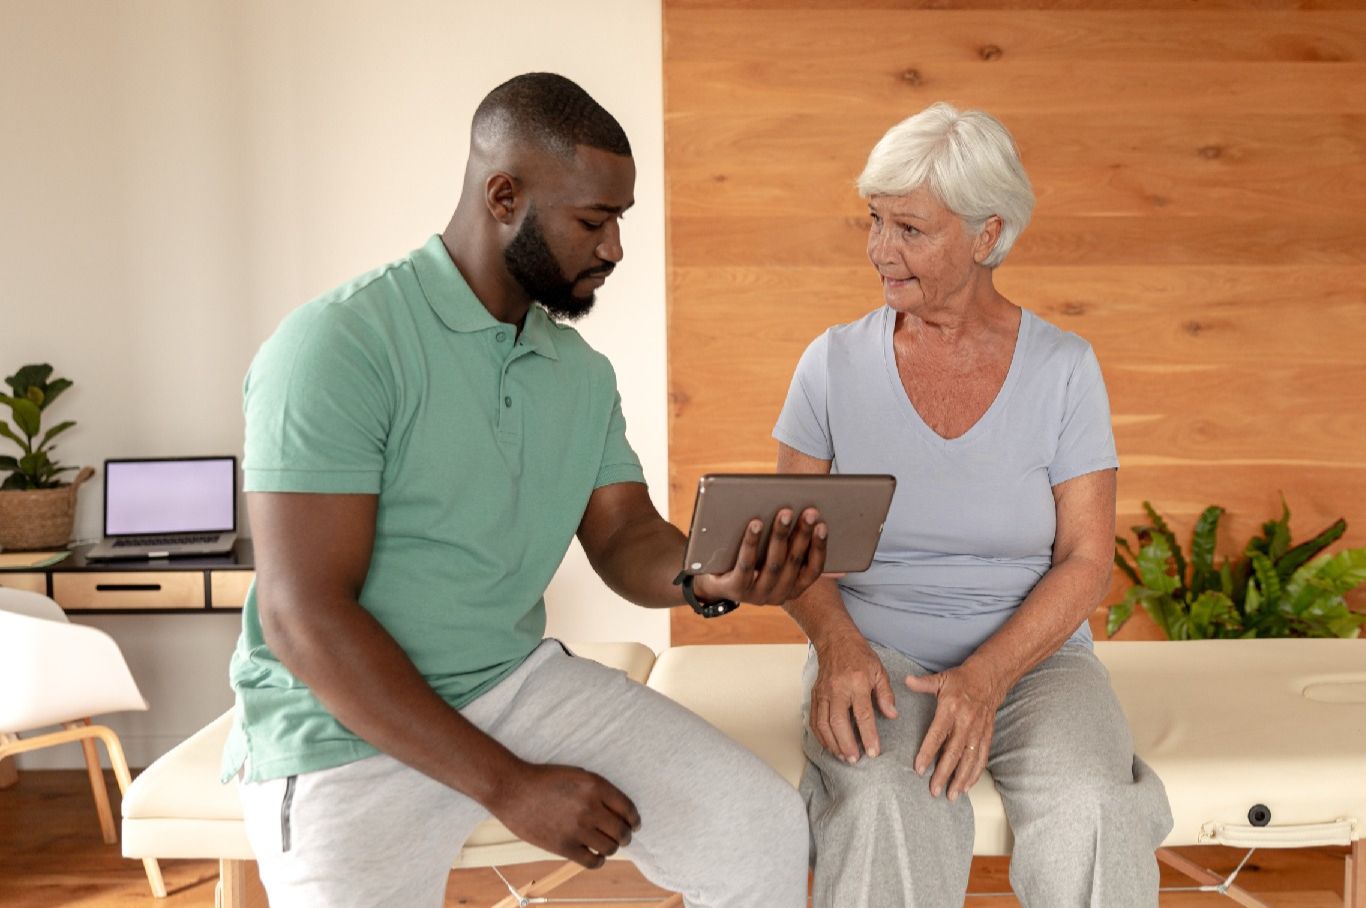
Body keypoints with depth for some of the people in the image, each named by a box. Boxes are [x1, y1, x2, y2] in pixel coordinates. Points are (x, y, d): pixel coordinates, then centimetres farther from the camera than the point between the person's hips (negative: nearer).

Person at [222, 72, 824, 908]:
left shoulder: (584, 373, 6)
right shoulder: (337, 345, -17)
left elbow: (626, 539, 6)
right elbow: (304, 617, -20)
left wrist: (709, 578, -20)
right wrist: (509, 785, -20)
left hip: (520, 682, 5)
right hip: (351, 731, -5)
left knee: (765, 827, -8)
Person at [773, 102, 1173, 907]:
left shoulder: (1064, 368, 0)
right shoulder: (835, 363, 2)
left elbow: (1086, 561, -3)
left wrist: (987, 674, -18)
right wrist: (836, 642, -16)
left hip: (1031, 652, 1)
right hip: (875, 652, 0)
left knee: (1090, 811, -29)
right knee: (885, 809, -33)